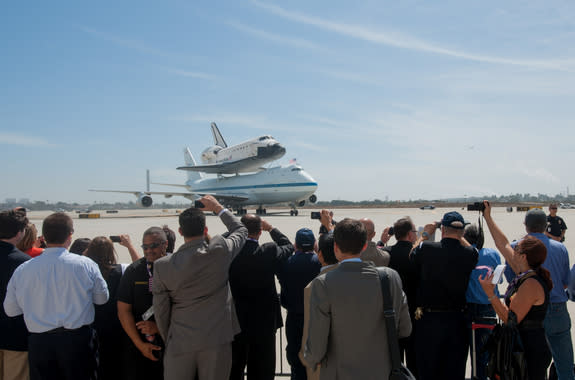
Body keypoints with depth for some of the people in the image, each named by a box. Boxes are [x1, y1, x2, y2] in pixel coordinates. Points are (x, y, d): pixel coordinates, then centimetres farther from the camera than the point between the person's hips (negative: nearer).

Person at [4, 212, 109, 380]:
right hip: (78, 341, -2)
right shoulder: (86, 265, -10)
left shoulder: (22, 270, -5)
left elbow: (11, 310, 6)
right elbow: (102, 298, 2)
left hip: (38, 343, 2)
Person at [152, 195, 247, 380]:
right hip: (216, 340, -1)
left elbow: (161, 312, 1)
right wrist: (218, 208, 21)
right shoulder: (219, 251, -11)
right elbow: (241, 230, 11)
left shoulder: (162, 266, -6)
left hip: (180, 343, 1)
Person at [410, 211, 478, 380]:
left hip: (428, 320, -1)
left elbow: (413, 254, 10)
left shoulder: (426, 248, -13)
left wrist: (425, 233, 21)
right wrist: (457, 235, 17)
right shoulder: (469, 254, -10)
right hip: (457, 320, 2)